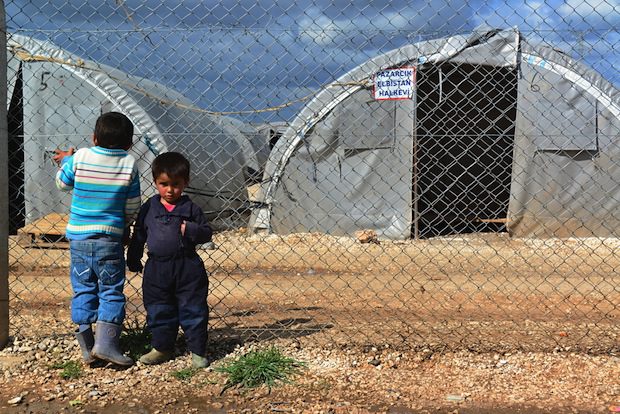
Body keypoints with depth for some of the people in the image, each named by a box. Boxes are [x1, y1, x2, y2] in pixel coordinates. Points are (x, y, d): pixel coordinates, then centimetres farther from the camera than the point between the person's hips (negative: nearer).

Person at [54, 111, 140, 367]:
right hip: (110, 238, -1)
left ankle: (86, 340, 10)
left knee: (83, 288, 12)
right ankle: (106, 341, -5)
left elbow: (62, 183, 13)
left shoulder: (79, 158, -5)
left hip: (78, 236, 2)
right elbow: (133, 207, 2)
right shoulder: (129, 164, -5)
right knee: (111, 291, 5)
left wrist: (65, 160, 31)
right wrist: (125, 226, 21)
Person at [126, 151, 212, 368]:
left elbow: (207, 232, 0)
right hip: (157, 268, 2)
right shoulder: (149, 208, 5)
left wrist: (190, 230, -19)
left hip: (187, 269, -2)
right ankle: (161, 348, 24)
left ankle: (197, 351, 12)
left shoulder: (190, 208, -1)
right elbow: (138, 235, 13)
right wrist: (133, 260, 13)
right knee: (159, 312, 10)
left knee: (193, 310, 2)